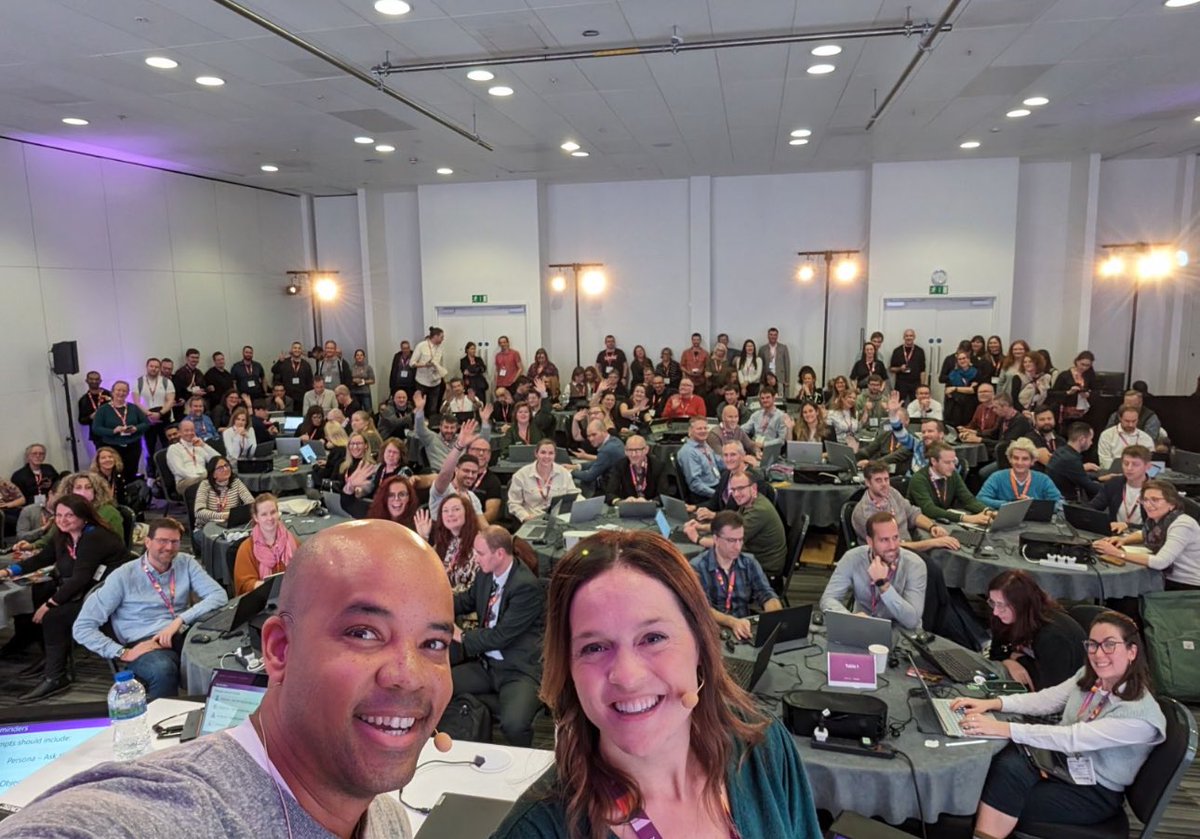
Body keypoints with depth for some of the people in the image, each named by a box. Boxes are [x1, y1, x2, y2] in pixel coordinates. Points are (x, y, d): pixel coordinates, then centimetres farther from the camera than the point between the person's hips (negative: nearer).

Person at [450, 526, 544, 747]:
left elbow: (502, 635, -20)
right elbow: (467, 600, 22)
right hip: (485, 663, 8)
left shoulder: (526, 586, -20)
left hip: (519, 670, -8)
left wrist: (462, 636, -7)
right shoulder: (485, 574, 2)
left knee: (513, 724, -31)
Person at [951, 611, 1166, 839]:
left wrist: (1003, 729, -37)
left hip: (1095, 792, -5)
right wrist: (993, 703, -17)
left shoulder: (1140, 713, -23)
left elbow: (1072, 738, -31)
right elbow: (1046, 699, 1)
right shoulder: (1088, 676, -1)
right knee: (1006, 766, -28)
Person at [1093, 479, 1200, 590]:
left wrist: (1118, 553, -31)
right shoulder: (1153, 520, 0)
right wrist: (1122, 540, 2)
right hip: (1169, 581, 6)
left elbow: (1160, 562, -33)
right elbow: (1145, 535, 23)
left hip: (1190, 588, -6)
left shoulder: (1182, 525, -22)